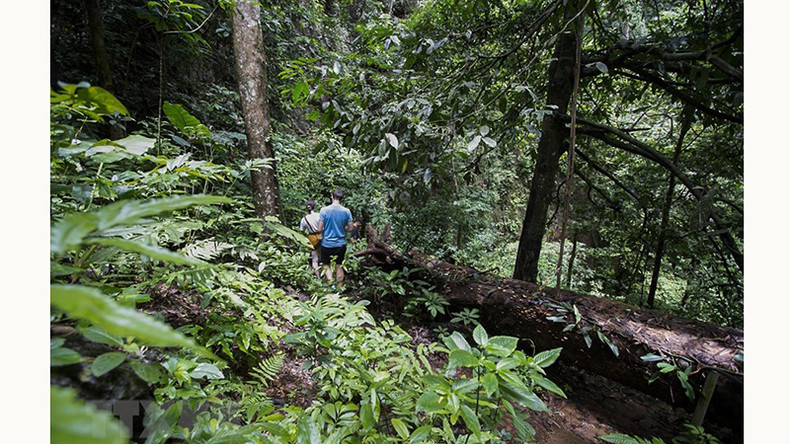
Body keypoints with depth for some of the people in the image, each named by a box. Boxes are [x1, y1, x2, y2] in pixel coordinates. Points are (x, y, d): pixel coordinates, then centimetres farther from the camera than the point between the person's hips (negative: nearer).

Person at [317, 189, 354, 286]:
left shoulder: (324, 210, -12)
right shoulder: (346, 211, -8)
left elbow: (320, 229, -12)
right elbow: (350, 228, -3)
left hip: (327, 244, -2)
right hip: (341, 244, 2)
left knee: (326, 264, 17)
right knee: (339, 266, 16)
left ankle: (330, 280, -6)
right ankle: (339, 288, 23)